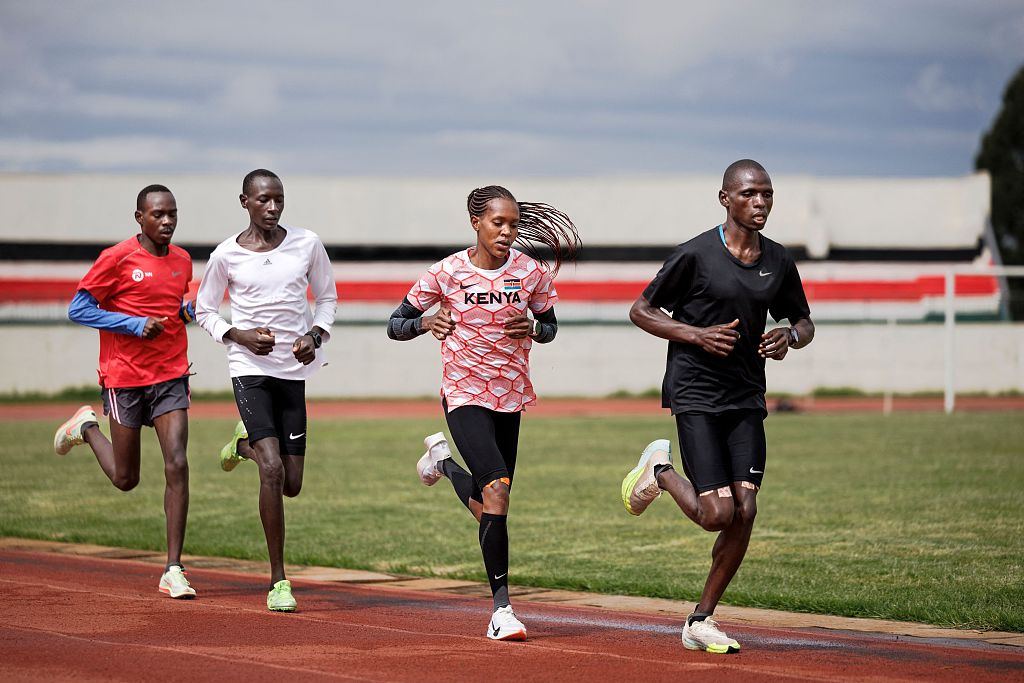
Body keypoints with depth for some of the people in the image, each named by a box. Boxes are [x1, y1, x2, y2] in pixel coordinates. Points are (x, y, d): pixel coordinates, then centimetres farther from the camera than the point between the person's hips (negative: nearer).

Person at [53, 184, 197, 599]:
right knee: (126, 479, 8)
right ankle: (87, 428, 40)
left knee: (177, 466, -12)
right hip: (124, 377, -3)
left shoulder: (182, 261, 8)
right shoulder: (117, 258, -9)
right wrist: (136, 325, -16)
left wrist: (188, 311, 3)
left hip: (171, 376, 3)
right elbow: (78, 310, -9)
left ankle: (173, 571, -9)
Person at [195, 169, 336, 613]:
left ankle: (245, 444, 39)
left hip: (294, 370, 3)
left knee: (292, 485, 4)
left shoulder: (307, 244, 1)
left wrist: (315, 335, -4)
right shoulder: (226, 255, -3)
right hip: (249, 369, -3)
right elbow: (204, 309, 9)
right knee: (272, 469, -18)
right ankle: (278, 581, -10)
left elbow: (327, 297, 15)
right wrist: (239, 335, -9)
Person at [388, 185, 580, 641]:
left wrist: (532, 327, -12)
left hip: (511, 397, 4)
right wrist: (426, 322, -22)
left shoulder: (532, 273, -3)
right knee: (497, 491, -23)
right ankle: (501, 607, -16)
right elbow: (395, 325, -1)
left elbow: (549, 328, 12)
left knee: (490, 508, 12)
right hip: (465, 396, -4)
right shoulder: (447, 273, -9)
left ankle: (443, 461, 45)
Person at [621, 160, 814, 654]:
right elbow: (641, 311, -3)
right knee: (717, 514, -14)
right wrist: (697, 334, -16)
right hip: (696, 395, -5)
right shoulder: (696, 255, -9)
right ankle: (660, 470, 18)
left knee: (744, 512, -5)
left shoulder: (779, 261, 7)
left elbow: (804, 321, 20)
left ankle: (701, 622, 9)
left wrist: (790, 337, -4)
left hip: (746, 399, 5)